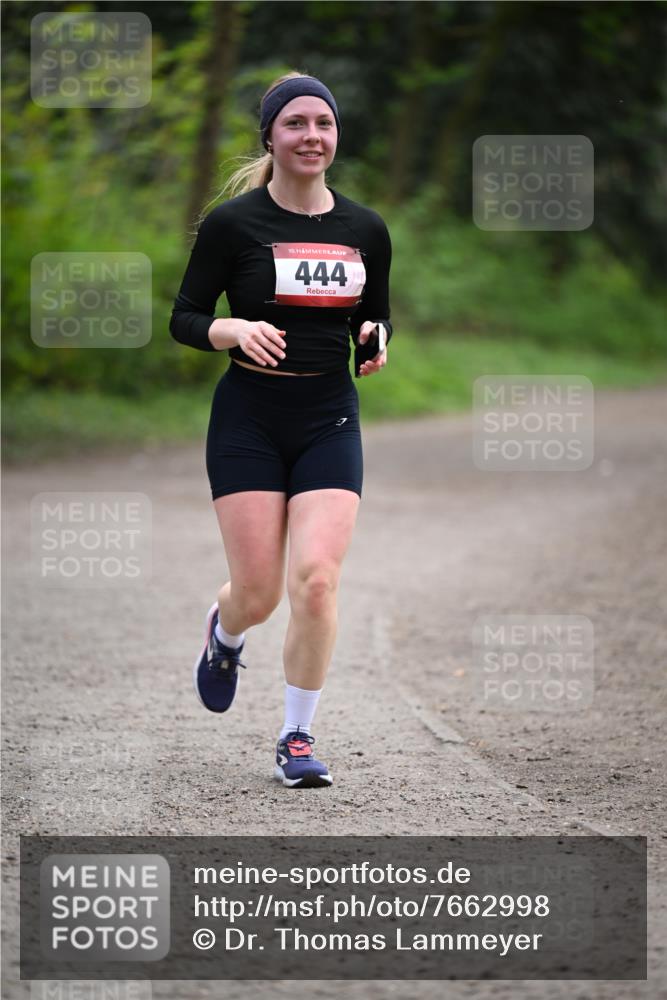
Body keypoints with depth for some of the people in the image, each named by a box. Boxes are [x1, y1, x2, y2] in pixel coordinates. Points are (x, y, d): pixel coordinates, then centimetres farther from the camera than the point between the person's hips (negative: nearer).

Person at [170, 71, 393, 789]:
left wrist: (373, 339, -4)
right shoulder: (232, 223, -5)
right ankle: (224, 635, 38)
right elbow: (184, 319, -1)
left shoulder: (365, 230, 6)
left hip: (330, 422, 2)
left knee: (316, 580, -12)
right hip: (248, 422, -2)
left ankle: (297, 739, 4)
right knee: (258, 592, -2)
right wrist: (238, 330, -20)